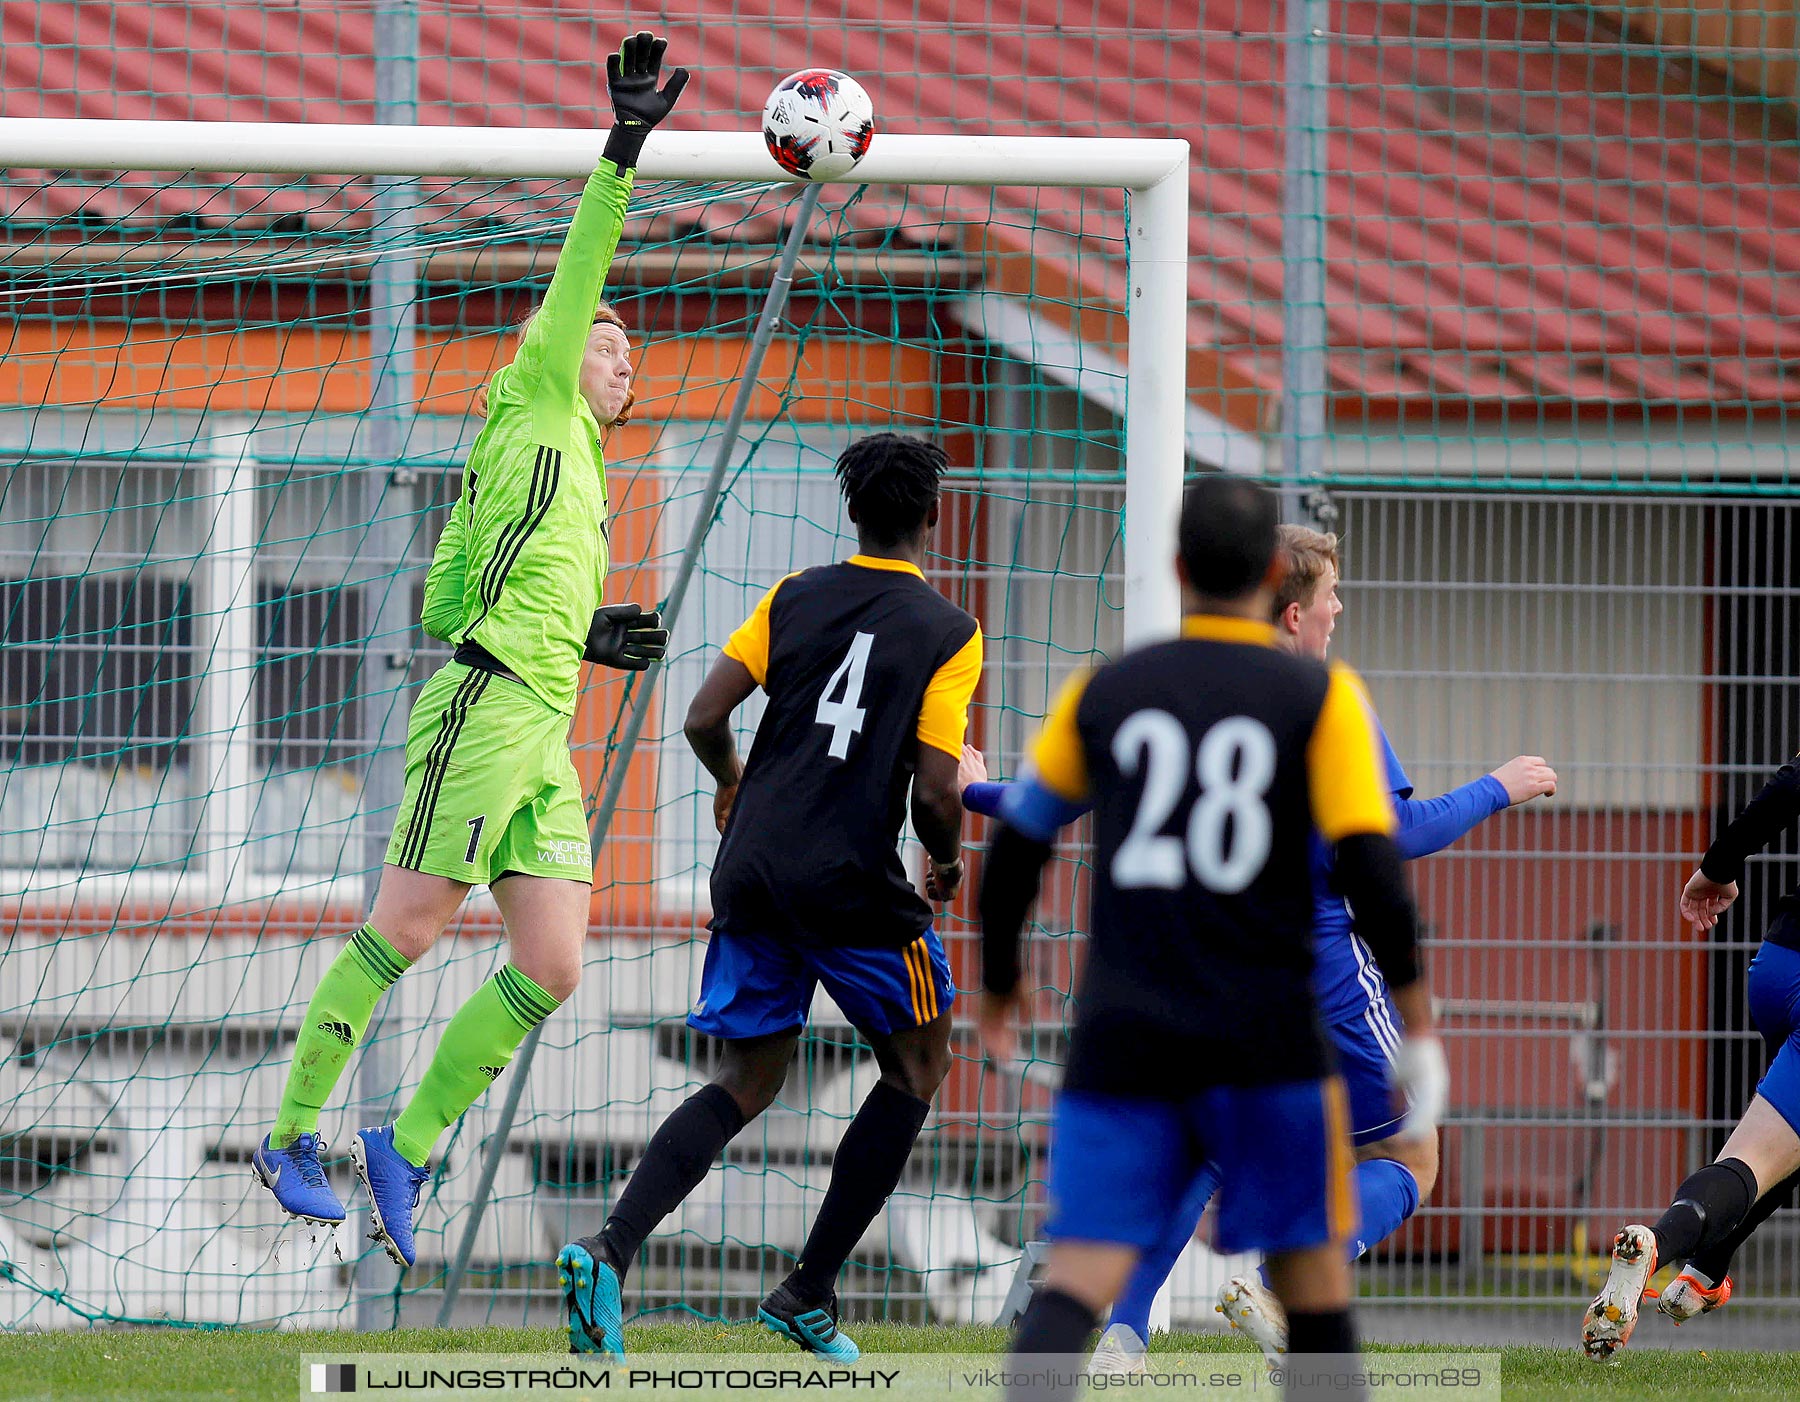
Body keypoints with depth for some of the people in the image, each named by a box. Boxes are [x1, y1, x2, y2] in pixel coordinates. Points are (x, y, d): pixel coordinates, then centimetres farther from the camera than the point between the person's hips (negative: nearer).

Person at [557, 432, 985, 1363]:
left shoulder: (795, 597, 7)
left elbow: (704, 718, 3)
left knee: (748, 1083, 13)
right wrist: (947, 862, 11)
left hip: (751, 868, 4)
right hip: (854, 883, -4)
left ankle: (610, 1251, -10)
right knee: (916, 1069, 17)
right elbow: (935, 792, -10)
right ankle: (808, 1293, 11)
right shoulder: (947, 632, -4)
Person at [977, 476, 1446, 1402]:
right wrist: (1416, 1019, 1)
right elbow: (1370, 867, -8)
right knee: (1310, 1265, 15)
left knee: (1080, 1276, -7)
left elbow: (1016, 846, 12)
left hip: (1121, 1037, 1)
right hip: (1267, 1041, -1)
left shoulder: (1105, 692, 6)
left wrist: (998, 983, 28)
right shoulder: (1320, 697, -1)